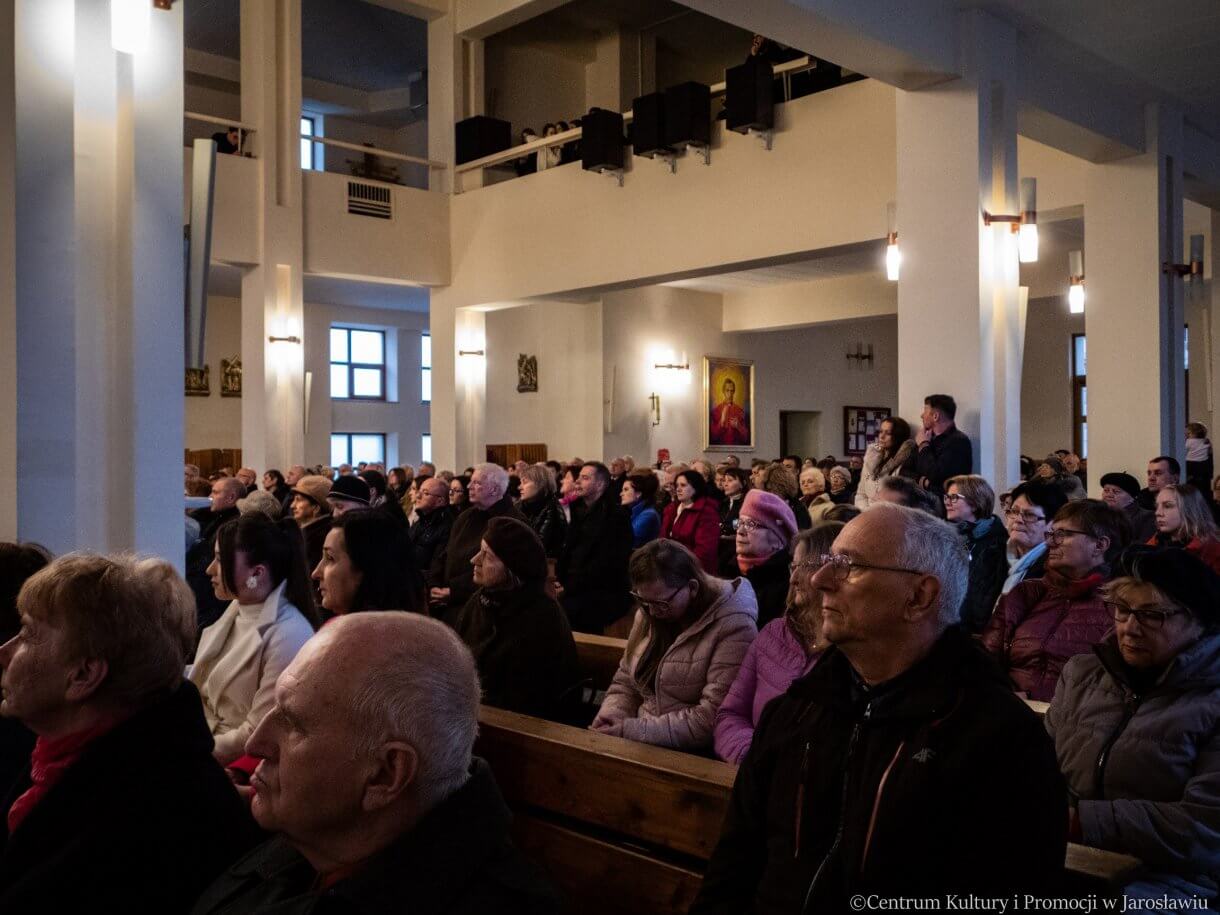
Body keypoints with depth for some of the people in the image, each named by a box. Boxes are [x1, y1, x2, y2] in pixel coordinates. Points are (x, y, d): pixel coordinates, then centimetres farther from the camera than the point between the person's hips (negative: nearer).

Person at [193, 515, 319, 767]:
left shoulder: (288, 635, -21)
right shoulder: (236, 611, 7)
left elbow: (257, 735, -18)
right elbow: (199, 685, 12)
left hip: (237, 764, -8)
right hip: (202, 741, 8)